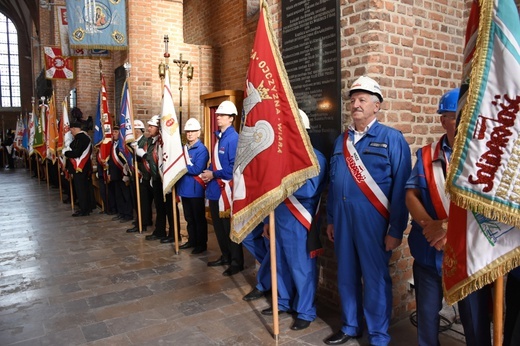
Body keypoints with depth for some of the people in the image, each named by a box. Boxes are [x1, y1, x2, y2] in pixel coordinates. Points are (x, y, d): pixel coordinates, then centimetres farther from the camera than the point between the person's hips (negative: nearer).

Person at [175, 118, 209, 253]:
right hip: (184, 189, 7)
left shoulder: (202, 149, -12)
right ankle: (192, 240, 30)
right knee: (189, 218, 17)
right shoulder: (184, 148, 11)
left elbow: (197, 170, -22)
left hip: (196, 190, -7)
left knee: (199, 218, 4)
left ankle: (202, 244, 15)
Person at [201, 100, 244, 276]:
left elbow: (234, 166, -22)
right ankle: (225, 256, 32)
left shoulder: (233, 138, -15)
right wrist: (208, 172, 3)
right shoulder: (219, 136, 14)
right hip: (215, 188, 10)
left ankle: (237, 262, 13)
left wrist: (214, 174, -15)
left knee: (229, 227, 0)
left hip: (226, 188, -9)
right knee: (218, 225, 17)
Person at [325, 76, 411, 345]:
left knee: (375, 280, 7)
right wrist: (330, 220, 13)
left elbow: (400, 188, -9)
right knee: (346, 276, 16)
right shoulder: (341, 140, 11)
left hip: (372, 222, -5)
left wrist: (396, 230, -11)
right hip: (342, 221, 5)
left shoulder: (392, 139, -6)